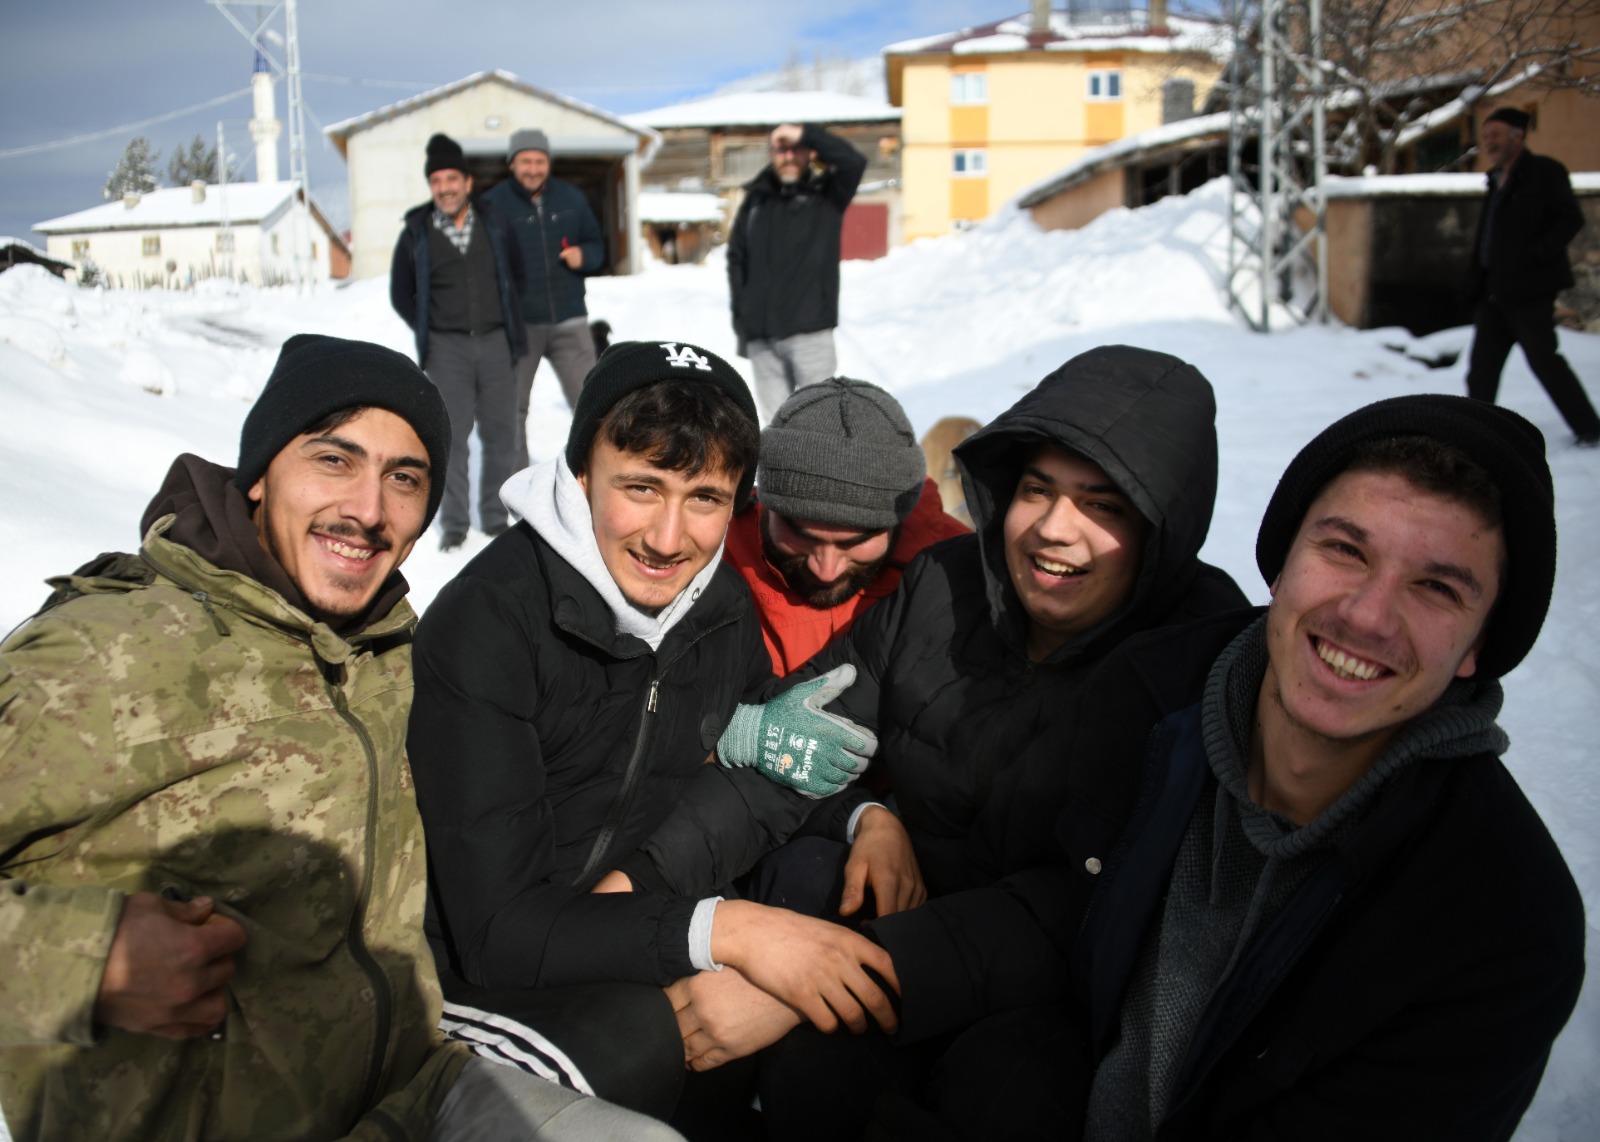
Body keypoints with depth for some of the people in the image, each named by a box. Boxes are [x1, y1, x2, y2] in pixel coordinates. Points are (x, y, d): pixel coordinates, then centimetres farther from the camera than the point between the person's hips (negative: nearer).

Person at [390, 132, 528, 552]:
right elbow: (401, 294, 11)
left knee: (500, 434, 5)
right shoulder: (417, 234, 1)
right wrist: (431, 332, 4)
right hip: (447, 348, -2)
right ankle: (454, 525, 5)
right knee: (452, 435, -4)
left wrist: (509, 322, 10)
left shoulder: (494, 225, 6)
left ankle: (495, 519, 17)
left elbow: (517, 275, 17)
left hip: (496, 343, 2)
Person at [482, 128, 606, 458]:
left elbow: (597, 246, 17)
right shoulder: (494, 202, -4)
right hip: (518, 323, -2)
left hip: (569, 321, 2)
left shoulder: (570, 198, 7)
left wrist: (584, 255, -6)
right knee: (512, 406, 8)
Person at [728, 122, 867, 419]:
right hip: (761, 336, 3)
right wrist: (741, 316, 6)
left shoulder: (827, 196, 6)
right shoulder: (756, 200, 14)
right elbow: (736, 258, 15)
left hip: (810, 331, -3)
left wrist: (804, 134, -12)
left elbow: (854, 162, -13)